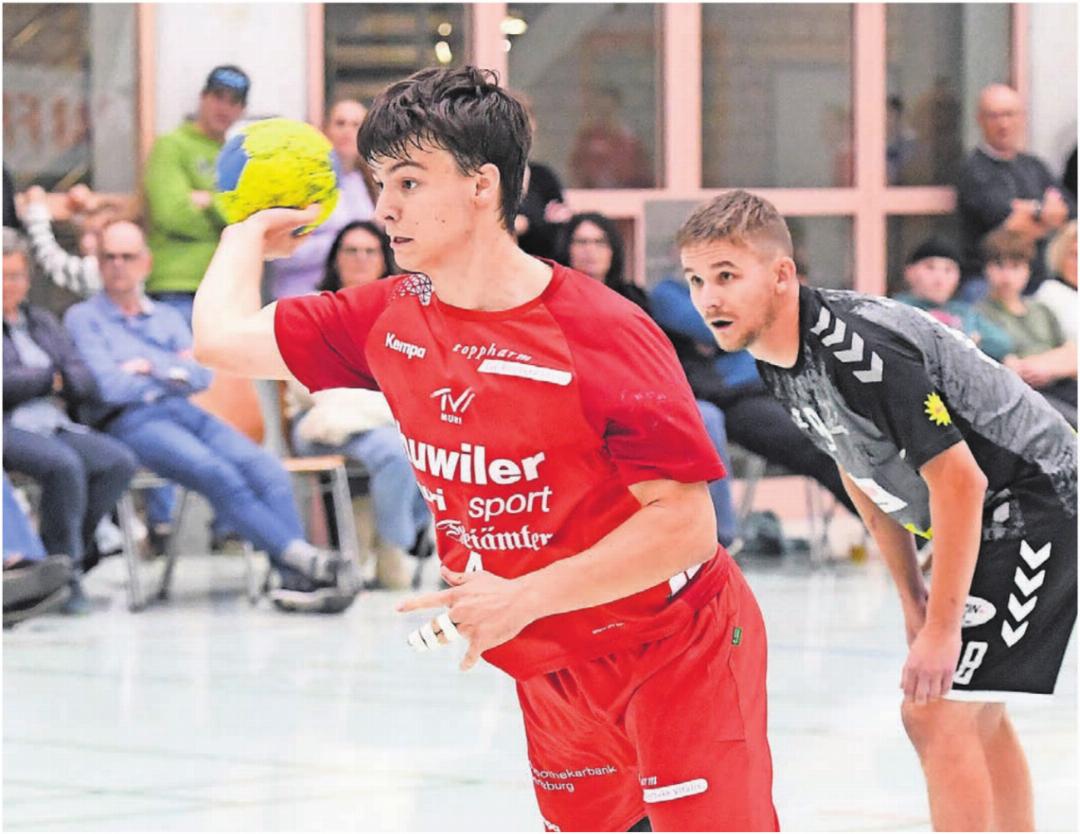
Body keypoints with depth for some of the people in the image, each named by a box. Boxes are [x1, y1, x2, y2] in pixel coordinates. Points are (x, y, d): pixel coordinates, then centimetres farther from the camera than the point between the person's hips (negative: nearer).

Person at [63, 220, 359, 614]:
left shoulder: (167, 318, 28)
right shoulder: (83, 318, 12)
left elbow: (201, 375, 13)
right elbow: (107, 386, -3)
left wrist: (151, 367, -2)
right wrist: (173, 372, 8)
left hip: (186, 412, 5)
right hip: (131, 421, -5)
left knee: (266, 469, -23)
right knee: (218, 474, -32)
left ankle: (296, 581, -37)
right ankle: (303, 557, -40)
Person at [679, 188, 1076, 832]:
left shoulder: (860, 348, -30)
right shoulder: (775, 356, -1)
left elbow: (959, 480, -28)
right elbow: (862, 470, 13)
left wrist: (942, 628, -23)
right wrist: (913, 598, 15)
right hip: (986, 516, 10)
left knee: (935, 711, -14)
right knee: (971, 712, 19)